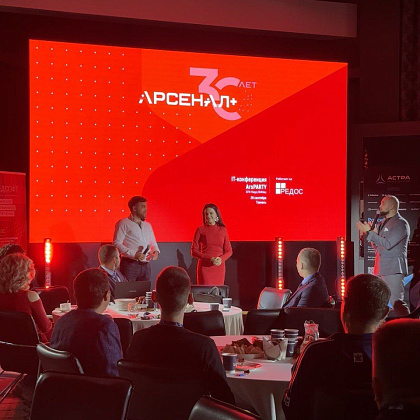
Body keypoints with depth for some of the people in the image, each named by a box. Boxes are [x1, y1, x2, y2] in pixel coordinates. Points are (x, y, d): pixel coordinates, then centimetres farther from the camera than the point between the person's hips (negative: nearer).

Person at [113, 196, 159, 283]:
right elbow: (117, 243, -8)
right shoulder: (124, 223, 1)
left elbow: (153, 243, 29)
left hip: (146, 265, 6)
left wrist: (156, 251, 5)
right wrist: (133, 254, -17)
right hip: (130, 265, -6)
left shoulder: (147, 225, 22)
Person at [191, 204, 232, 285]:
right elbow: (194, 251, -2)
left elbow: (229, 251, 10)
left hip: (219, 267, 2)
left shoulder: (223, 230, 8)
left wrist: (221, 259, -10)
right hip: (204, 266, -2)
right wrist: (209, 259, -14)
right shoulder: (200, 230, 1)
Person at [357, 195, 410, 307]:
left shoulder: (401, 224, -7)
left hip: (393, 269, -8)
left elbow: (388, 244, -18)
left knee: (395, 304, -11)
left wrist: (369, 232, -16)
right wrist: (374, 232, 2)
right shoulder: (383, 223, 19)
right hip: (380, 269, 8)